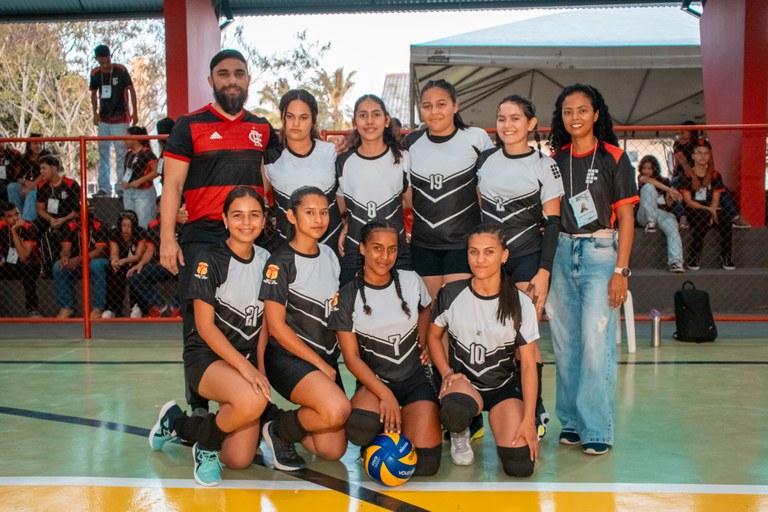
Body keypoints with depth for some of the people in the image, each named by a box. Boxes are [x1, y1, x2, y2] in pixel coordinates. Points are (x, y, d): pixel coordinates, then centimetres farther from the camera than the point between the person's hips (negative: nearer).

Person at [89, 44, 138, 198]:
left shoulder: (121, 70, -8)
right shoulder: (95, 73, 3)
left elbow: (131, 90, -3)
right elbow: (94, 94, 13)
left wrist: (135, 112, -6)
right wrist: (95, 113, 1)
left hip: (121, 119, -5)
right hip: (103, 120, 5)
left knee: (121, 154, -5)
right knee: (103, 154, 7)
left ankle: (121, 187, 1)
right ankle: (104, 188, 12)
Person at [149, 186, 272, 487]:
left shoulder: (266, 261, 6)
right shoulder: (209, 261, -10)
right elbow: (204, 325, -13)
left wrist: (260, 368, -2)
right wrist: (245, 366, -22)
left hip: (248, 362, 5)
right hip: (206, 356, -5)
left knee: (239, 460, -8)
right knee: (252, 401, -38)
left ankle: (178, 424, 20)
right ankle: (206, 442, -5)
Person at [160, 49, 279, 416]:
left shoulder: (263, 129, 15)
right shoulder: (190, 126, 3)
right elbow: (172, 183, -1)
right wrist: (167, 238, -10)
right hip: (203, 238, -3)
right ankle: (198, 406, 11)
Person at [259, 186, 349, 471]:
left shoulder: (329, 255, 11)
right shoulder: (281, 261, -10)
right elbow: (276, 326, -12)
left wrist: (329, 362, 9)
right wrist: (319, 364, -13)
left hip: (326, 357, 7)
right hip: (287, 356, -7)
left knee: (333, 451, -1)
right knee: (337, 409, -32)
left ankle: (291, 423, 26)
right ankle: (278, 431, -4)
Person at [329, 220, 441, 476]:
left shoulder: (411, 281, -1)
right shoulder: (347, 297, -8)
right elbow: (351, 357, -9)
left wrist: (422, 344, 8)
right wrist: (385, 395, -21)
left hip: (416, 378, 1)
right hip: (375, 381, -1)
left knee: (424, 464, -17)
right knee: (358, 430, -35)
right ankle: (384, 430, 4)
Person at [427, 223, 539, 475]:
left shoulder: (521, 304, -9)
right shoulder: (450, 294, -8)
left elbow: (528, 365, -7)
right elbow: (434, 336, 9)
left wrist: (528, 419, -13)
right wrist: (447, 373, -8)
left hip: (504, 386, 1)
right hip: (463, 380, -1)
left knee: (520, 466, -18)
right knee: (455, 411, -39)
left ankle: (498, 422, 17)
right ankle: (460, 434, 1)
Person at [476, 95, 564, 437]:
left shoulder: (544, 165, -1)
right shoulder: (484, 160, 9)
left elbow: (552, 222, -3)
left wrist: (544, 270, -10)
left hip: (528, 259, -3)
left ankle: (535, 413, 10)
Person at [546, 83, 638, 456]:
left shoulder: (613, 157, -1)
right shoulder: (555, 159, 10)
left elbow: (626, 217, -2)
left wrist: (621, 270, -9)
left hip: (599, 253, -4)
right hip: (561, 254, 4)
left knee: (596, 342, -8)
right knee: (564, 343, 7)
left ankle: (597, 428, 3)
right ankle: (571, 420, 20)